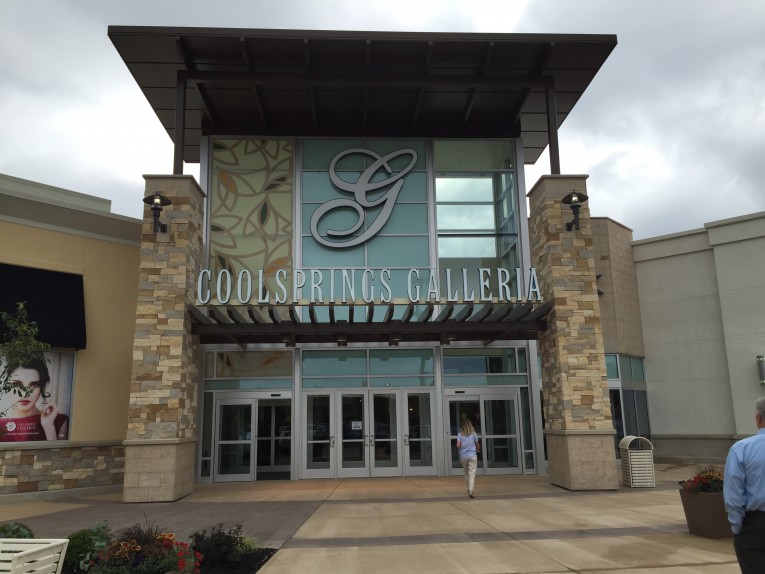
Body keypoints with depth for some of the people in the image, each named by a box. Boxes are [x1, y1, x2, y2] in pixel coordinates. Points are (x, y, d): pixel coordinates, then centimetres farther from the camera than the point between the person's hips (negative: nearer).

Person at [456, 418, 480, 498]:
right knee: (472, 473, -6)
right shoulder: (473, 433, -1)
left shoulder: (460, 434, 0)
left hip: (463, 456, 2)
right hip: (472, 455, -2)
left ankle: (470, 490, 27)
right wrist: (478, 450, 30)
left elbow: (458, 445, -8)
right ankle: (471, 490, -19)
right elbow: (477, 445, 9)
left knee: (466, 473, 17)